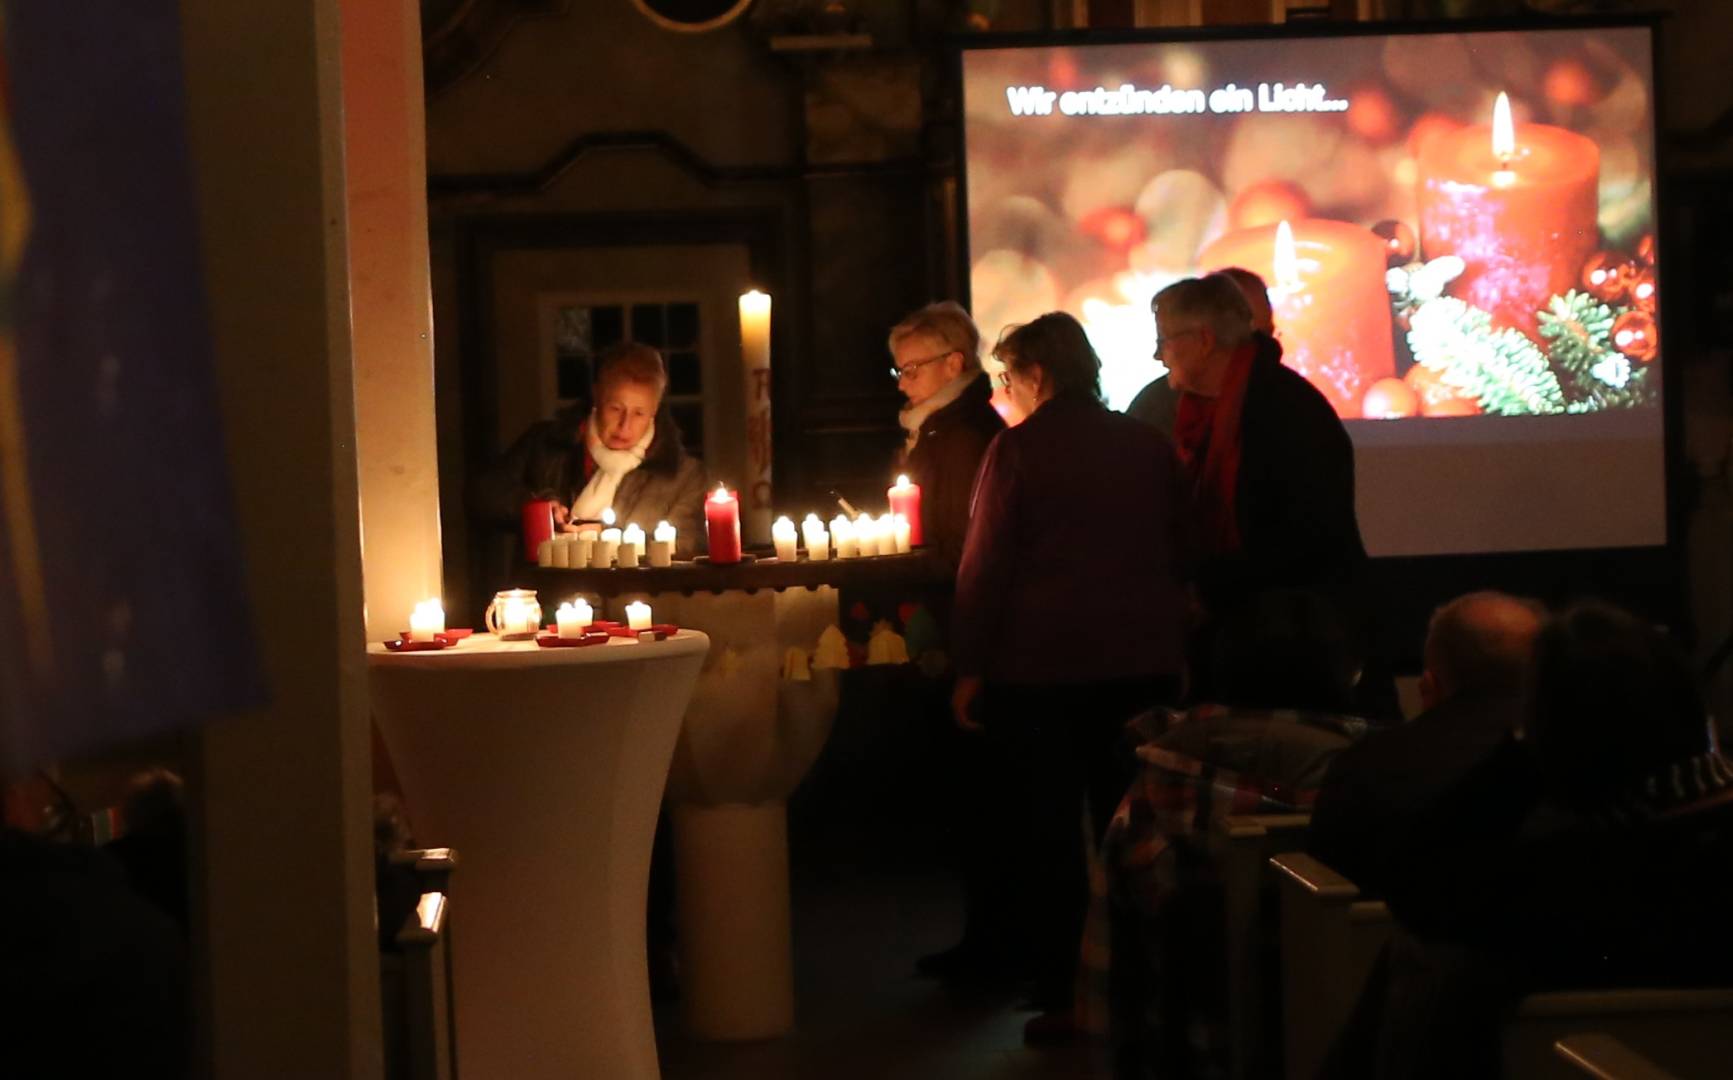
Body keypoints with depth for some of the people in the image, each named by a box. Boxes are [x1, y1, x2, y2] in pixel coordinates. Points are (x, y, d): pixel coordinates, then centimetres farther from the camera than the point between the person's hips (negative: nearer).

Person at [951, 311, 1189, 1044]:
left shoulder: (1019, 447, -6)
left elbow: (986, 562, -8)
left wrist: (970, 668, -3)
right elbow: (1177, 551, 13)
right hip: (1143, 659, 4)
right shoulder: (1148, 445, 6)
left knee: (1049, 832, 3)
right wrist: (1165, 642, 22)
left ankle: (1060, 999, 3)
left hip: (1044, 661, -4)